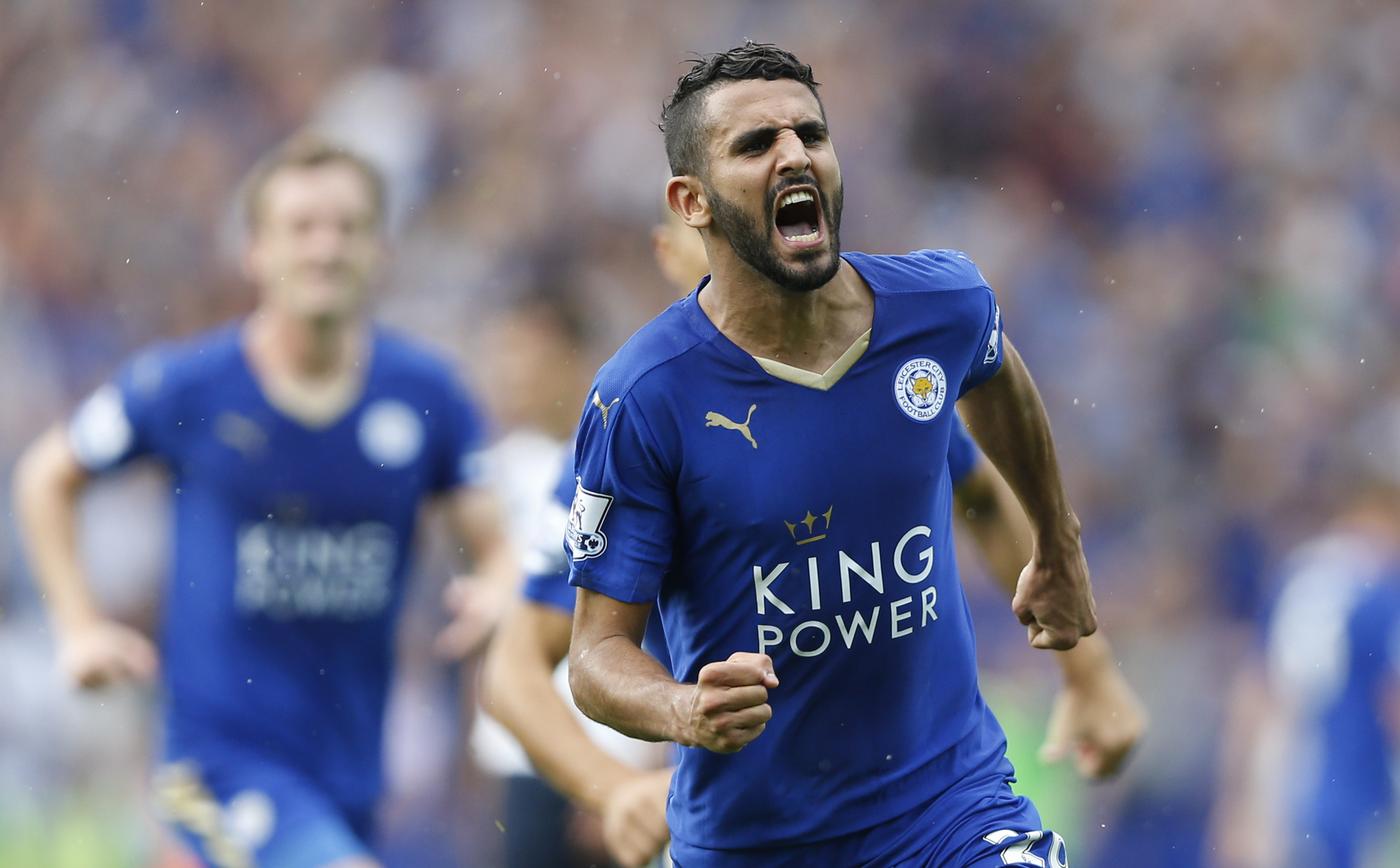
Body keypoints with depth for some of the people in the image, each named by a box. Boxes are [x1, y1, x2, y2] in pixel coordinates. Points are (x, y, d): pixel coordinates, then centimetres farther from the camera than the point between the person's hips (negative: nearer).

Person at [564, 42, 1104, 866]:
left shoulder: (944, 303, -6)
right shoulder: (643, 398, -17)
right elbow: (600, 649, -13)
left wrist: (1060, 550, 30)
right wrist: (686, 713, -33)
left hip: (952, 799, 2)